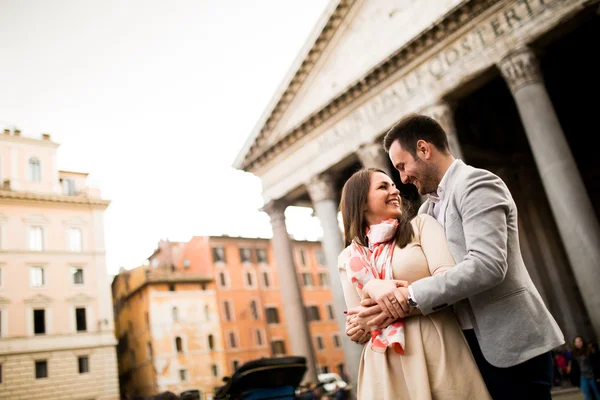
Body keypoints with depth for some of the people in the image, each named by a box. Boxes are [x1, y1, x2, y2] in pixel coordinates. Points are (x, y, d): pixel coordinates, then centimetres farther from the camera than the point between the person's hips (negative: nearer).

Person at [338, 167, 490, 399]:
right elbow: (358, 331, 6)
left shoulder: (421, 225, 4)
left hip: (437, 349, -1)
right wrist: (371, 288, -13)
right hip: (384, 365, 2)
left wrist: (387, 310, -13)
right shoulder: (348, 259, 8)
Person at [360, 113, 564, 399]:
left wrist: (411, 296, -24)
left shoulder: (475, 183, -13)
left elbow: (488, 265, -25)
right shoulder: (429, 207, 14)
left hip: (509, 340, -8)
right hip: (470, 342, 8)